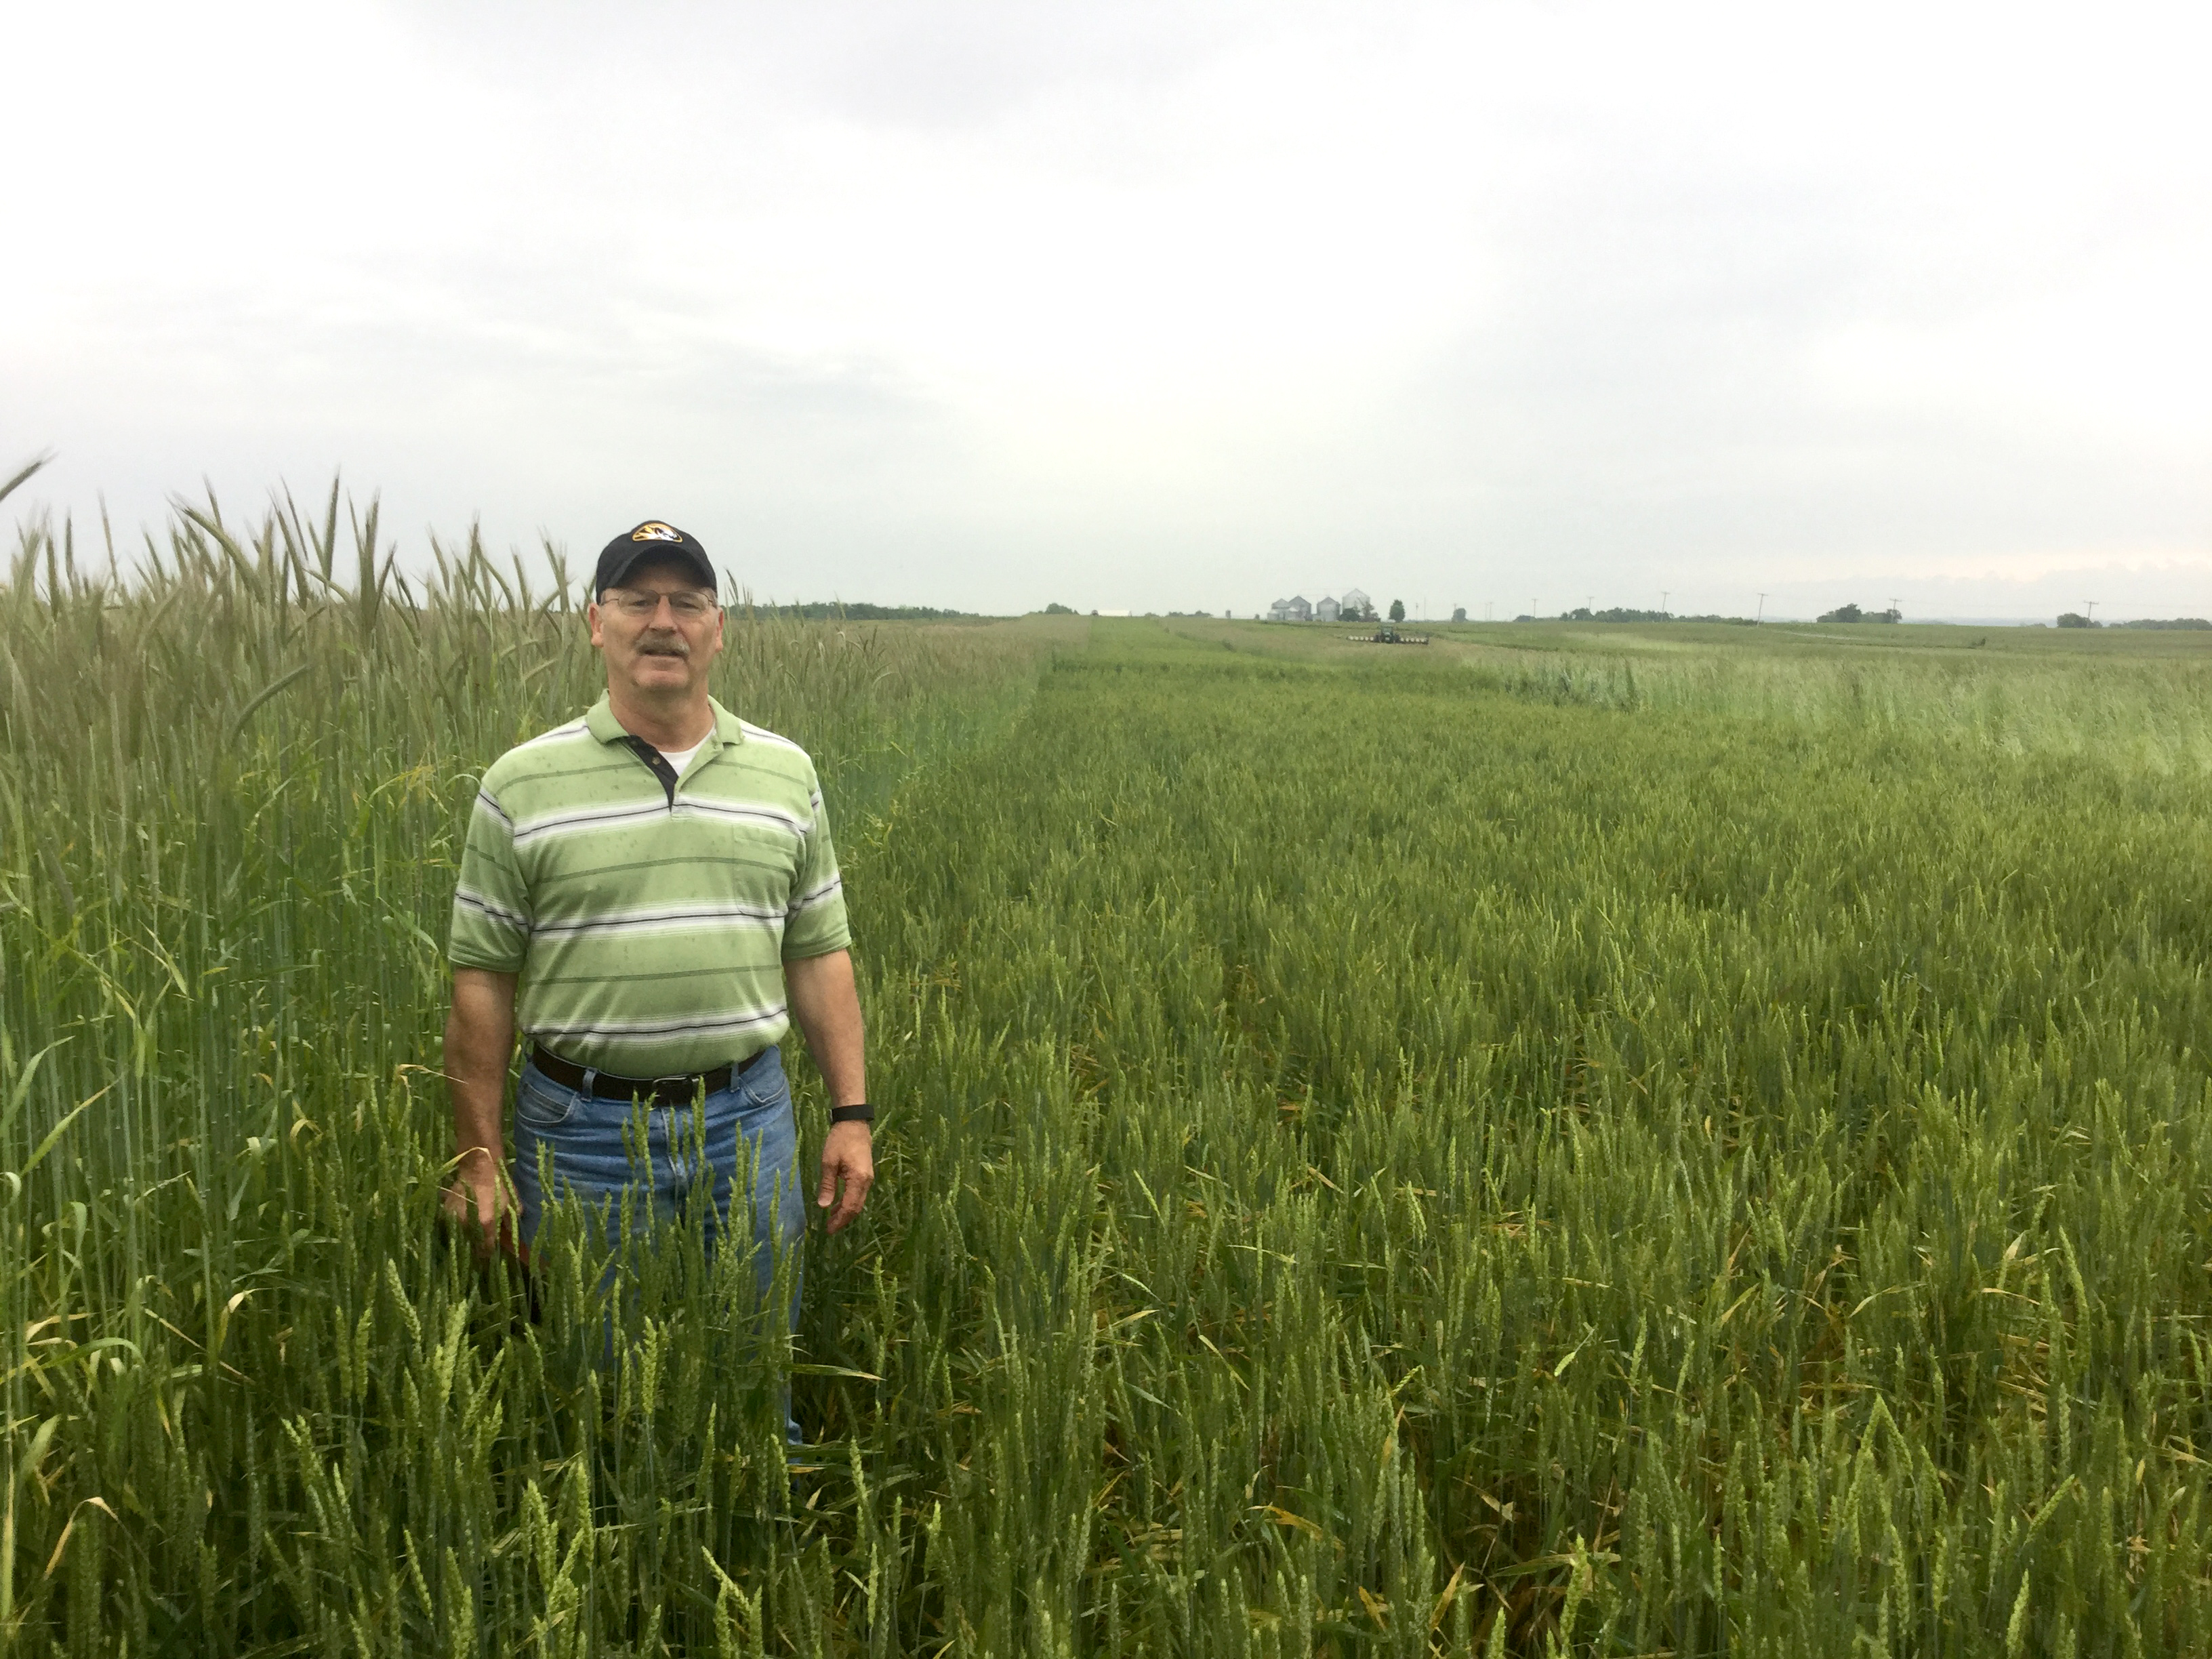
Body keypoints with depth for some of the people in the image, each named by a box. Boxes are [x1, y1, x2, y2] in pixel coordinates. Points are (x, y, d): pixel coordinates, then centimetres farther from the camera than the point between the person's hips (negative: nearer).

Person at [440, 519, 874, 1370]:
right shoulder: (522, 784, -3)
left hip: (747, 1119, 2)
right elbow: (482, 982, -1)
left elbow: (819, 956, 7)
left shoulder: (785, 773, 4)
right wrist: (477, 1162, -2)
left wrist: (852, 1114, 3)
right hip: (584, 1127, -1)